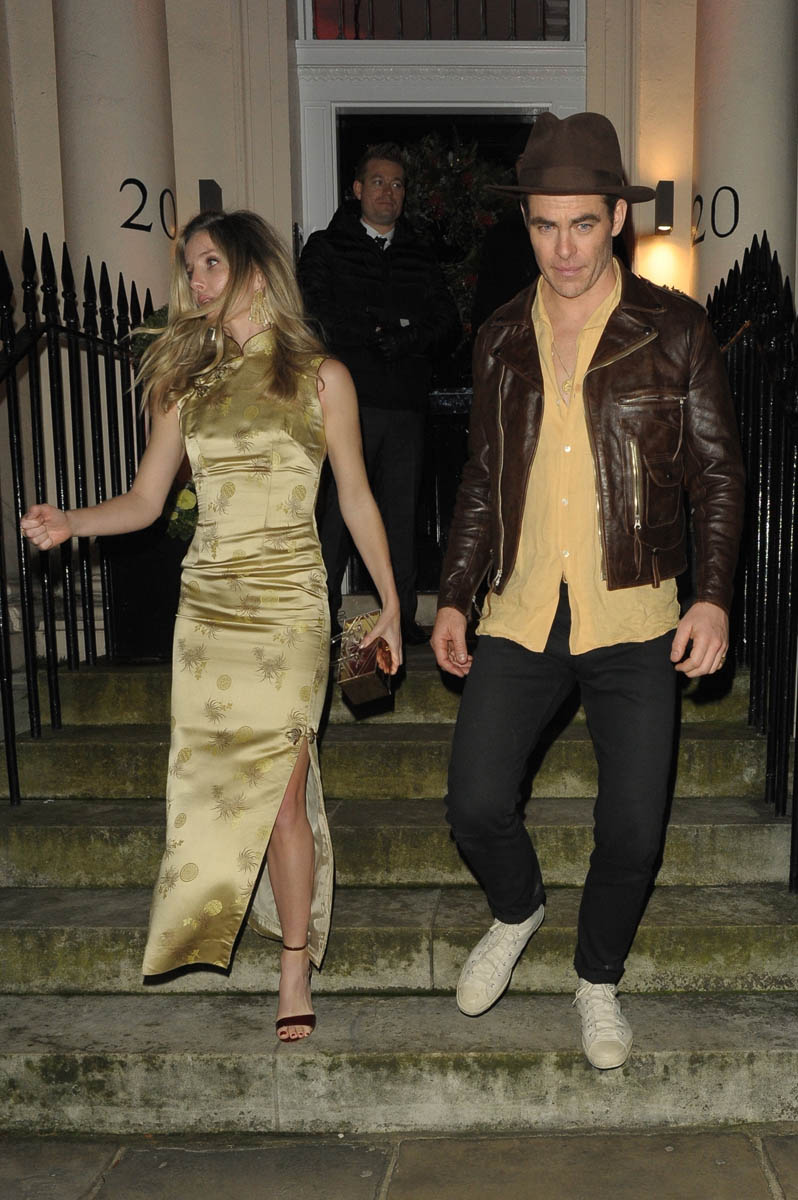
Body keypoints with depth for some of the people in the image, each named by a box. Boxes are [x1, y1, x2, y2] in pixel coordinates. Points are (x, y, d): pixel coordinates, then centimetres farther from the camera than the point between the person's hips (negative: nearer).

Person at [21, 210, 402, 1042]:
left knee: (279, 794, -4)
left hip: (288, 605, -4)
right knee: (214, 782, 5)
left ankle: (295, 979, 10)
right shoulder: (185, 380, 10)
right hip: (206, 603, 4)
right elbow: (145, 500, 9)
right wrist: (69, 522, -9)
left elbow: (355, 497, 7)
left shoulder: (320, 377, 2)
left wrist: (389, 602, 8)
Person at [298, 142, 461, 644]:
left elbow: (449, 328, 11)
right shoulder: (326, 248, 9)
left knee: (402, 513, 5)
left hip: (407, 408, 3)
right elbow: (313, 315, -6)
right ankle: (324, 616, 6)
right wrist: (389, 327, -8)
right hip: (347, 401, -3)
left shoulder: (421, 258, 19)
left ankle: (402, 617, 13)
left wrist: (408, 337, -9)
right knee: (337, 510, -3)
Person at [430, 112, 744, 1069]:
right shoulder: (501, 339, 9)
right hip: (521, 614, 2)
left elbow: (717, 475, 2)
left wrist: (713, 596, -9)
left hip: (634, 620, -2)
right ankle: (517, 910, 32)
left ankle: (597, 980, 31)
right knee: (476, 808, -3)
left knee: (632, 831, 2)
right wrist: (452, 598, 10)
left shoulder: (674, 330, 0)